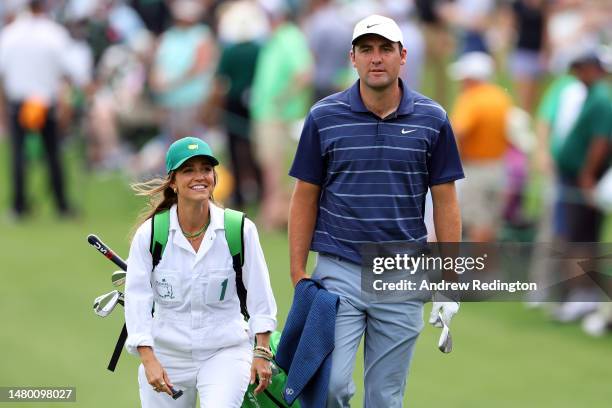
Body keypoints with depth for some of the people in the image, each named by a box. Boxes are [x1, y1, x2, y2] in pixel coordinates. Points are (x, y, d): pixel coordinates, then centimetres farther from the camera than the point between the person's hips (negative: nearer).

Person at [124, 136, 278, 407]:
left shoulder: (240, 230, -6)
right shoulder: (149, 234, -7)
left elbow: (259, 293, 2)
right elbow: (137, 298, -9)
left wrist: (262, 353, 2)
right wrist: (149, 360, -18)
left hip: (227, 351, -1)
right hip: (167, 353, 1)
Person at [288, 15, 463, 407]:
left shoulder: (432, 119, 1)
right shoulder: (324, 117, -1)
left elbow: (445, 201, 5)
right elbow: (305, 197, 4)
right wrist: (298, 275, 0)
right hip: (338, 272, -1)